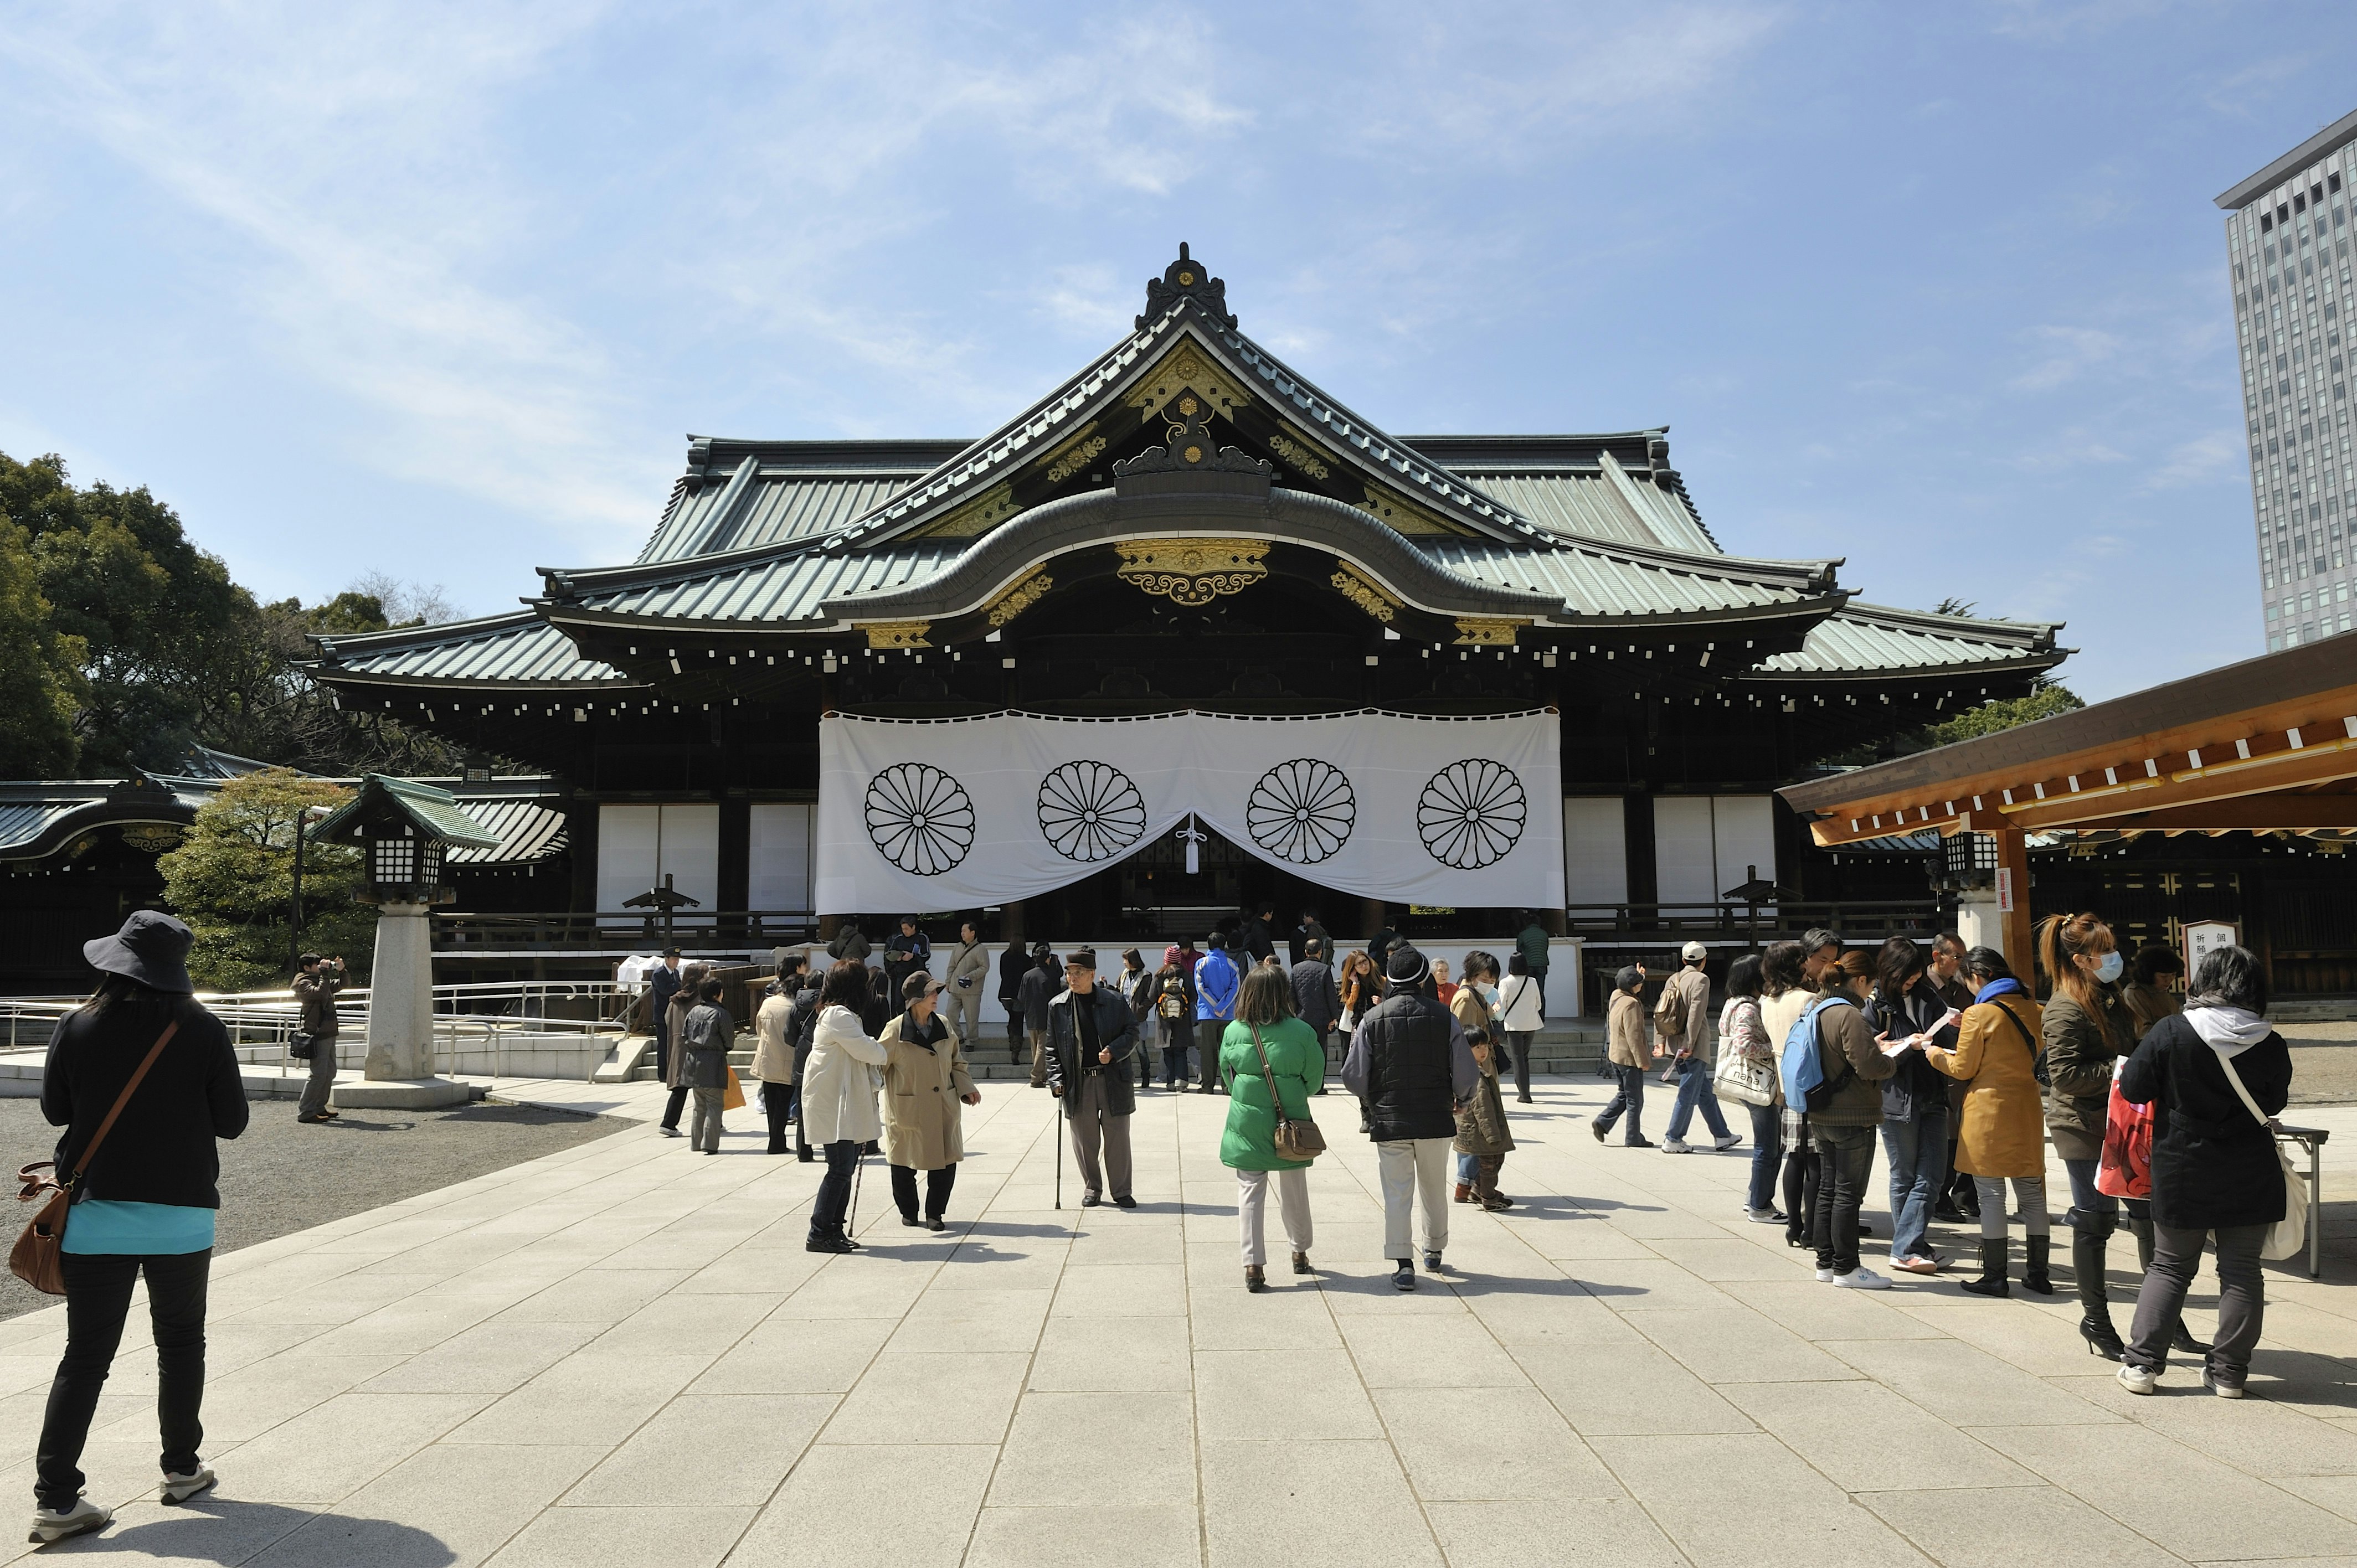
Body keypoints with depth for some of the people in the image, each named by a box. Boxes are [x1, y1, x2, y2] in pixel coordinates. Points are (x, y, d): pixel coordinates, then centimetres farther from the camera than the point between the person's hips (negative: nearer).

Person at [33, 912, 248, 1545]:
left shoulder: (78, 1027, -6)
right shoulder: (202, 1030, -10)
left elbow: (55, 1110, 7)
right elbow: (232, 1120, -4)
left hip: (96, 1213, 1)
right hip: (182, 1214, -1)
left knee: (85, 1355, 7)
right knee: (180, 1345, 16)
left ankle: (55, 1498, 3)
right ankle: (181, 1469, 26)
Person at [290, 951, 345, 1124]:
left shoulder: (319, 980, 18)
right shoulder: (304, 983, -9)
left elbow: (340, 986, 28)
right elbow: (321, 993, -27)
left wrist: (341, 971, 10)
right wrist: (325, 973, -21)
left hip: (328, 1034, 10)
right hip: (318, 1035, -10)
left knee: (330, 1072, 14)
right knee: (319, 1074, -13)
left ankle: (320, 1108, 22)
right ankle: (305, 1113, -10)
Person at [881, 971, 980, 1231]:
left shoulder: (944, 1028, 5)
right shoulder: (896, 1030, -10)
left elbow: (957, 1064, 15)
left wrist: (967, 1089, 3)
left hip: (944, 1109, 4)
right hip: (907, 1110, -3)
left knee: (946, 1161, 1)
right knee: (904, 1165, 8)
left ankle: (934, 1214, 17)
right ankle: (908, 1212, 30)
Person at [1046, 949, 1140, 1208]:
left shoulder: (1116, 1001, -2)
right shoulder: (1057, 1007, 3)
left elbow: (1132, 1034, 3)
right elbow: (1052, 1048, 6)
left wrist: (1114, 1051, -15)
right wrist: (1056, 1080, -4)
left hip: (1113, 1081, -1)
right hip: (1078, 1083, 1)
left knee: (1118, 1138, 5)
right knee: (1085, 1140, 9)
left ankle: (1121, 1191, 18)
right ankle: (1092, 1189, 26)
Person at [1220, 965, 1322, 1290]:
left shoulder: (1233, 1032, -6)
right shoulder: (1301, 1032, -11)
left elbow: (1227, 1075, 6)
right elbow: (1314, 1079, -2)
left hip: (1246, 1123, 0)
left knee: (1250, 1192, 6)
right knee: (1294, 1191, 17)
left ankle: (1253, 1265, 0)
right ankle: (1300, 1253, 34)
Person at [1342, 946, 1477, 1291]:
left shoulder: (1372, 1020, -6)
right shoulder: (1444, 1018, -5)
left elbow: (1354, 1078, -7)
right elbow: (1467, 1076, -5)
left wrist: (1373, 1100, 14)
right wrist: (1456, 1099, 17)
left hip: (1388, 1120, -1)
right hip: (1436, 1120, 1)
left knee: (1397, 1193, 4)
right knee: (1434, 1189, 18)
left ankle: (1402, 1263, -4)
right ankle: (1434, 1251, 34)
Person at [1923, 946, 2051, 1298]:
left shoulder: (1979, 1013, -13)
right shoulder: (2029, 1008, 5)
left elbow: (1963, 1069, -9)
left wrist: (1936, 1054, 10)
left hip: (1988, 1112, -6)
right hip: (2026, 1108, 6)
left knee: (1992, 1196, 0)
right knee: (2032, 1194, 12)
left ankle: (1994, 1276, 4)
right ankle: (2037, 1273, 18)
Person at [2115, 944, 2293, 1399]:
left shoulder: (2170, 1032, -15)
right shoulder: (2271, 1045, -7)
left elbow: (2134, 1088, -9)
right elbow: (2276, 1102, 8)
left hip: (2181, 1175, -1)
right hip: (2250, 1179, 1)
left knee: (2169, 1267, 10)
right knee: (2242, 1270, 11)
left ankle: (2142, 1363, 9)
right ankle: (2230, 1372, 16)